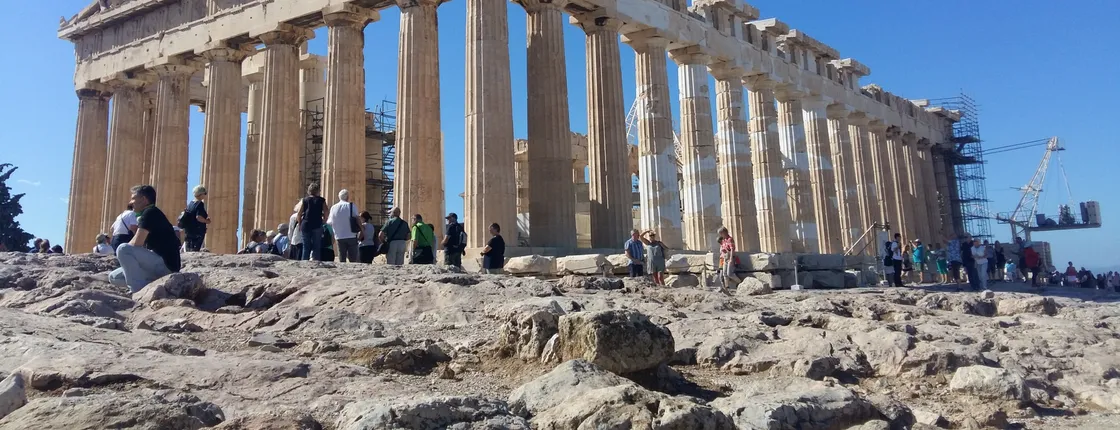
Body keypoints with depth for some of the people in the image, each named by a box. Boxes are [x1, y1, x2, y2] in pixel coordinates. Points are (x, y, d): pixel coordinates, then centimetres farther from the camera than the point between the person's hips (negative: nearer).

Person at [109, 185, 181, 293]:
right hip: (162, 265, 10)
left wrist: (123, 253, 2)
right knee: (114, 277, 13)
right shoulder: (148, 214, 21)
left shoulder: (150, 212, -9)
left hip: (166, 264, -10)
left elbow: (136, 243, -16)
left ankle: (139, 291, -18)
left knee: (123, 249, -22)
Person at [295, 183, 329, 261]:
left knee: (306, 247, 8)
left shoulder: (304, 200, 7)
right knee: (316, 247, 3)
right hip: (317, 226, -1)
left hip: (305, 226, 1)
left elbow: (298, 214, 3)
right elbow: (326, 214, -2)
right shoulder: (321, 200, 4)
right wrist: (323, 223, 11)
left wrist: (300, 224, 13)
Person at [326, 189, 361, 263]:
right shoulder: (351, 206, -3)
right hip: (351, 236, -3)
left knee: (341, 260, 6)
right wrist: (361, 230, 1)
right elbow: (357, 219, -7)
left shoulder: (333, 208, 6)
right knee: (353, 259, 0)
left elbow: (330, 223, 8)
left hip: (339, 237, 3)